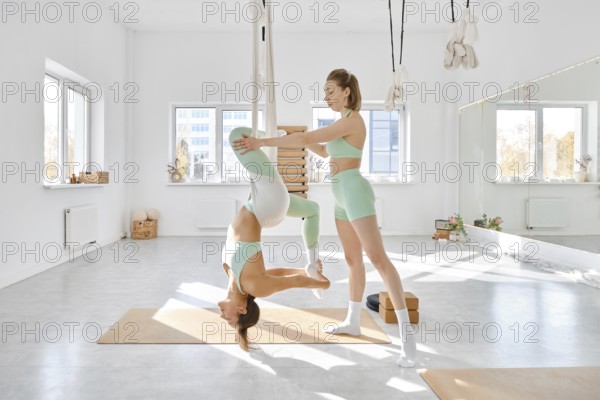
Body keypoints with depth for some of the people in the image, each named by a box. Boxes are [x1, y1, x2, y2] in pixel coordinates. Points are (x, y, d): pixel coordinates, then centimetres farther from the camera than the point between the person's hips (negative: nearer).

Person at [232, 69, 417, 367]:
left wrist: (261, 142, -17)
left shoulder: (351, 120, -15)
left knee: (378, 258, -14)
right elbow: (327, 151, 28)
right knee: (353, 260, 15)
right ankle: (353, 322, 27)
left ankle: (406, 334, -13)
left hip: (354, 192, -10)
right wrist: (298, 139, 13)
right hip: (343, 196, 10)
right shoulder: (347, 122, 17)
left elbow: (307, 138, -20)